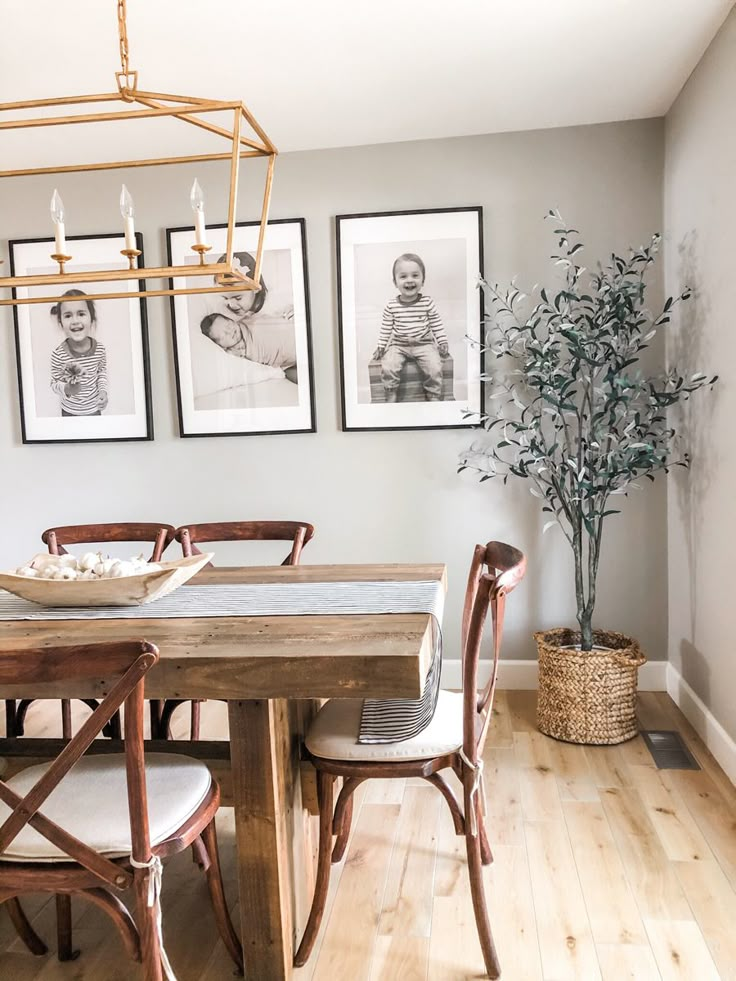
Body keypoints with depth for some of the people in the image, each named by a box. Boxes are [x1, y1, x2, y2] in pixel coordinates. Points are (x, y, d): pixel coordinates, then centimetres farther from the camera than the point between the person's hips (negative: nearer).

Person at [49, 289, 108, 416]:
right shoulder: (58, 355, -23)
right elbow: (54, 383, -12)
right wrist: (66, 389, -32)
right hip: (69, 411, -2)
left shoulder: (100, 349, -15)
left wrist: (103, 390, -8)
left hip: (94, 409, 2)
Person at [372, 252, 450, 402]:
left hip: (424, 344, 0)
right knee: (388, 367, -23)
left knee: (434, 368, -22)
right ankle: (391, 397, -4)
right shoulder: (391, 305, -3)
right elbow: (386, 328, 6)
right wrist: (381, 346, 4)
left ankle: (434, 397, 0)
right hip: (398, 346, 1)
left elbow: (436, 324, 5)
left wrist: (443, 342, 1)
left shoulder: (428, 302, -3)